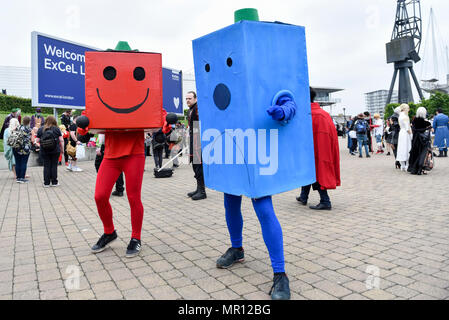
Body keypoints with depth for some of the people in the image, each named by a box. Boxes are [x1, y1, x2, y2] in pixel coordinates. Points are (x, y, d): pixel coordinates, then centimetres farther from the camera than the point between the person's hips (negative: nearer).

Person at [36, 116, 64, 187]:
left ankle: (46, 183, 7)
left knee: (46, 166, 5)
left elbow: (37, 141, 2)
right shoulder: (56, 129, -1)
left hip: (44, 151, 1)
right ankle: (54, 182, 9)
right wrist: (62, 149, 6)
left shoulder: (40, 129, 3)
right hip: (55, 151, -1)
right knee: (54, 166, 5)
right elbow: (61, 140, -4)